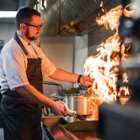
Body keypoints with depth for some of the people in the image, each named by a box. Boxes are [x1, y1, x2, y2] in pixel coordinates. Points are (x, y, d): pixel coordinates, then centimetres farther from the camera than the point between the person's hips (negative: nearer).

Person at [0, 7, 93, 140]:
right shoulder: (12, 49, -19)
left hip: (33, 108, 9)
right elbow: (21, 87, -27)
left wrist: (79, 78, 10)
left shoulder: (35, 49, 10)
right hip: (17, 109, -9)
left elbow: (51, 71, 17)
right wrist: (51, 104, -26)